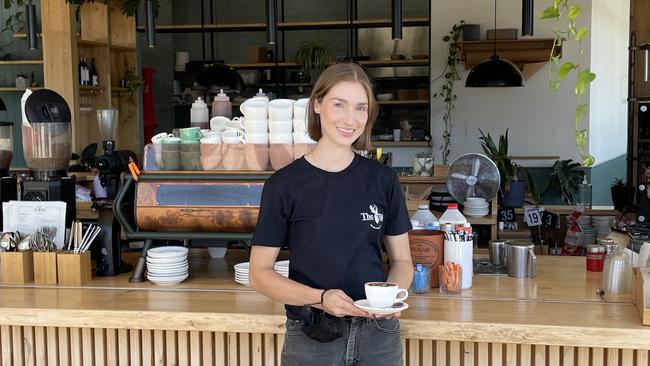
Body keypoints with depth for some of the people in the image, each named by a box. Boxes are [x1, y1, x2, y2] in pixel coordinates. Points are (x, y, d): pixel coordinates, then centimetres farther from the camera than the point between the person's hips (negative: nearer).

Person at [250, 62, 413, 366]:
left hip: (379, 334, 2)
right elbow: (260, 273, -6)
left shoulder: (383, 180, 0)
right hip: (311, 340, -2)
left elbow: (401, 259, 6)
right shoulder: (284, 184, -8)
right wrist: (319, 298, -20)